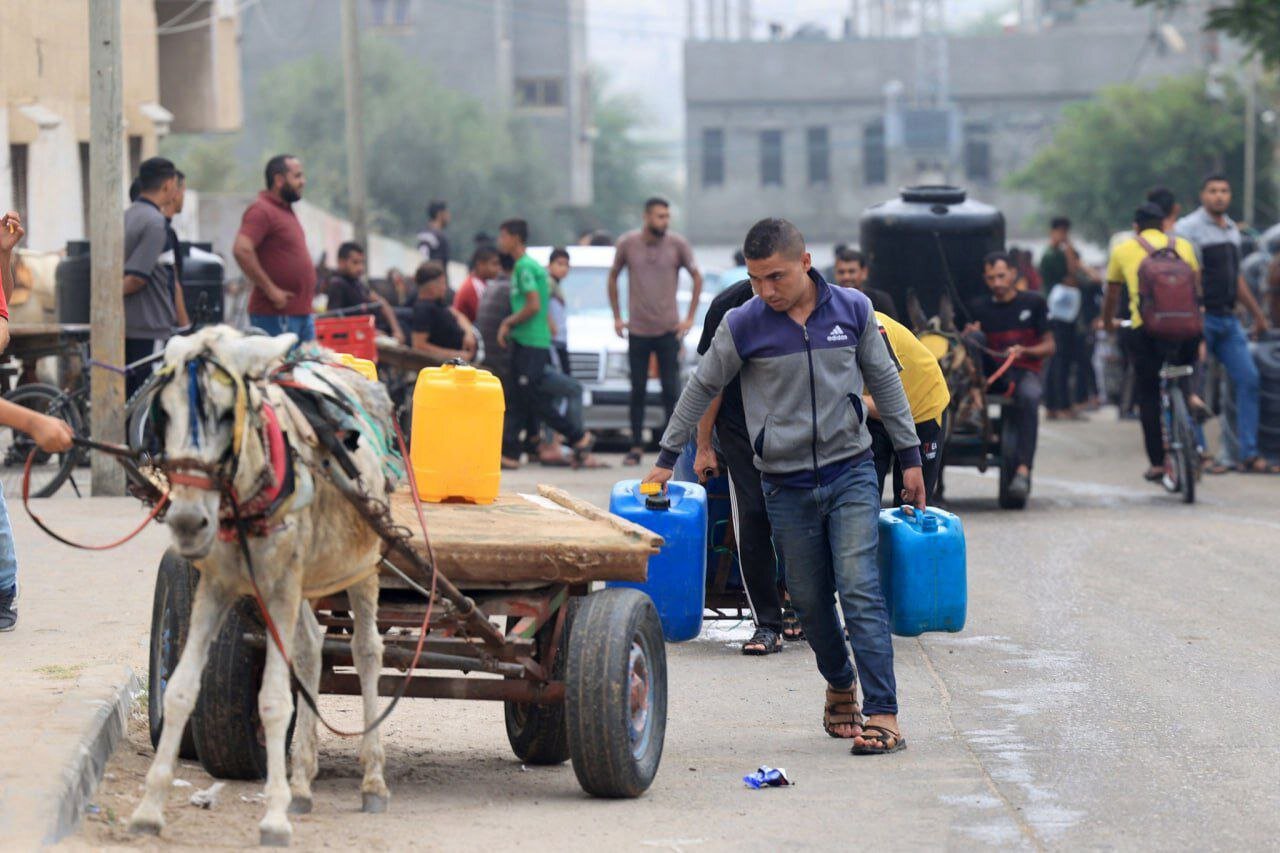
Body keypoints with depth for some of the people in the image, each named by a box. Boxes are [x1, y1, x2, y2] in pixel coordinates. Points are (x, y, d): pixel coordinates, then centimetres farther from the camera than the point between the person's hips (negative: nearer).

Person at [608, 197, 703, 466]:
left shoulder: (678, 244, -4)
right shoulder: (627, 243, -2)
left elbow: (697, 278, 7)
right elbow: (613, 278, 12)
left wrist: (690, 318, 2)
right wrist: (617, 317, 7)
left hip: (669, 330, -1)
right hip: (637, 331, 1)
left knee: (671, 391, -3)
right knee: (638, 392, 4)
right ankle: (636, 447, 11)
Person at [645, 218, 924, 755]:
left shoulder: (852, 310, -1)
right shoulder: (743, 326, -5)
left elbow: (884, 381, 10)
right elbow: (702, 388, 8)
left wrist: (909, 455, 12)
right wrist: (667, 459, 12)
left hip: (850, 472, -1)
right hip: (785, 485, 1)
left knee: (860, 591, -13)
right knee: (810, 601, 7)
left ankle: (883, 715, -16)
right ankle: (840, 686, 32)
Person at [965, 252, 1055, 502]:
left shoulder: (1033, 303, 9)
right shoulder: (979, 308, 14)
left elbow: (1049, 346, 7)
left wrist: (1023, 350, -12)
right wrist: (967, 336, -16)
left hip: (1024, 371, -2)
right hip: (990, 373, 2)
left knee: (1029, 397, -37)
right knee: (975, 335, -23)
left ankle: (1023, 469, -45)